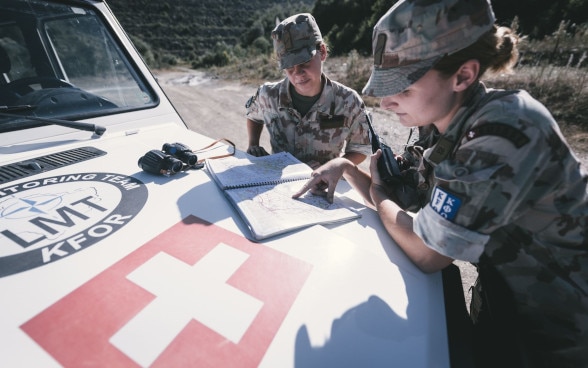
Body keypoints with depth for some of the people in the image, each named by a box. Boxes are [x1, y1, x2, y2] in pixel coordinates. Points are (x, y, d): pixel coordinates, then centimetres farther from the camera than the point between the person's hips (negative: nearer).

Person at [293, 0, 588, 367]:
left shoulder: (507, 129, -31)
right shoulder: (454, 126, -5)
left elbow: (426, 253, -28)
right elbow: (399, 203, 1)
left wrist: (376, 192, -13)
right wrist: (346, 167, -11)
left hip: (556, 330, -6)